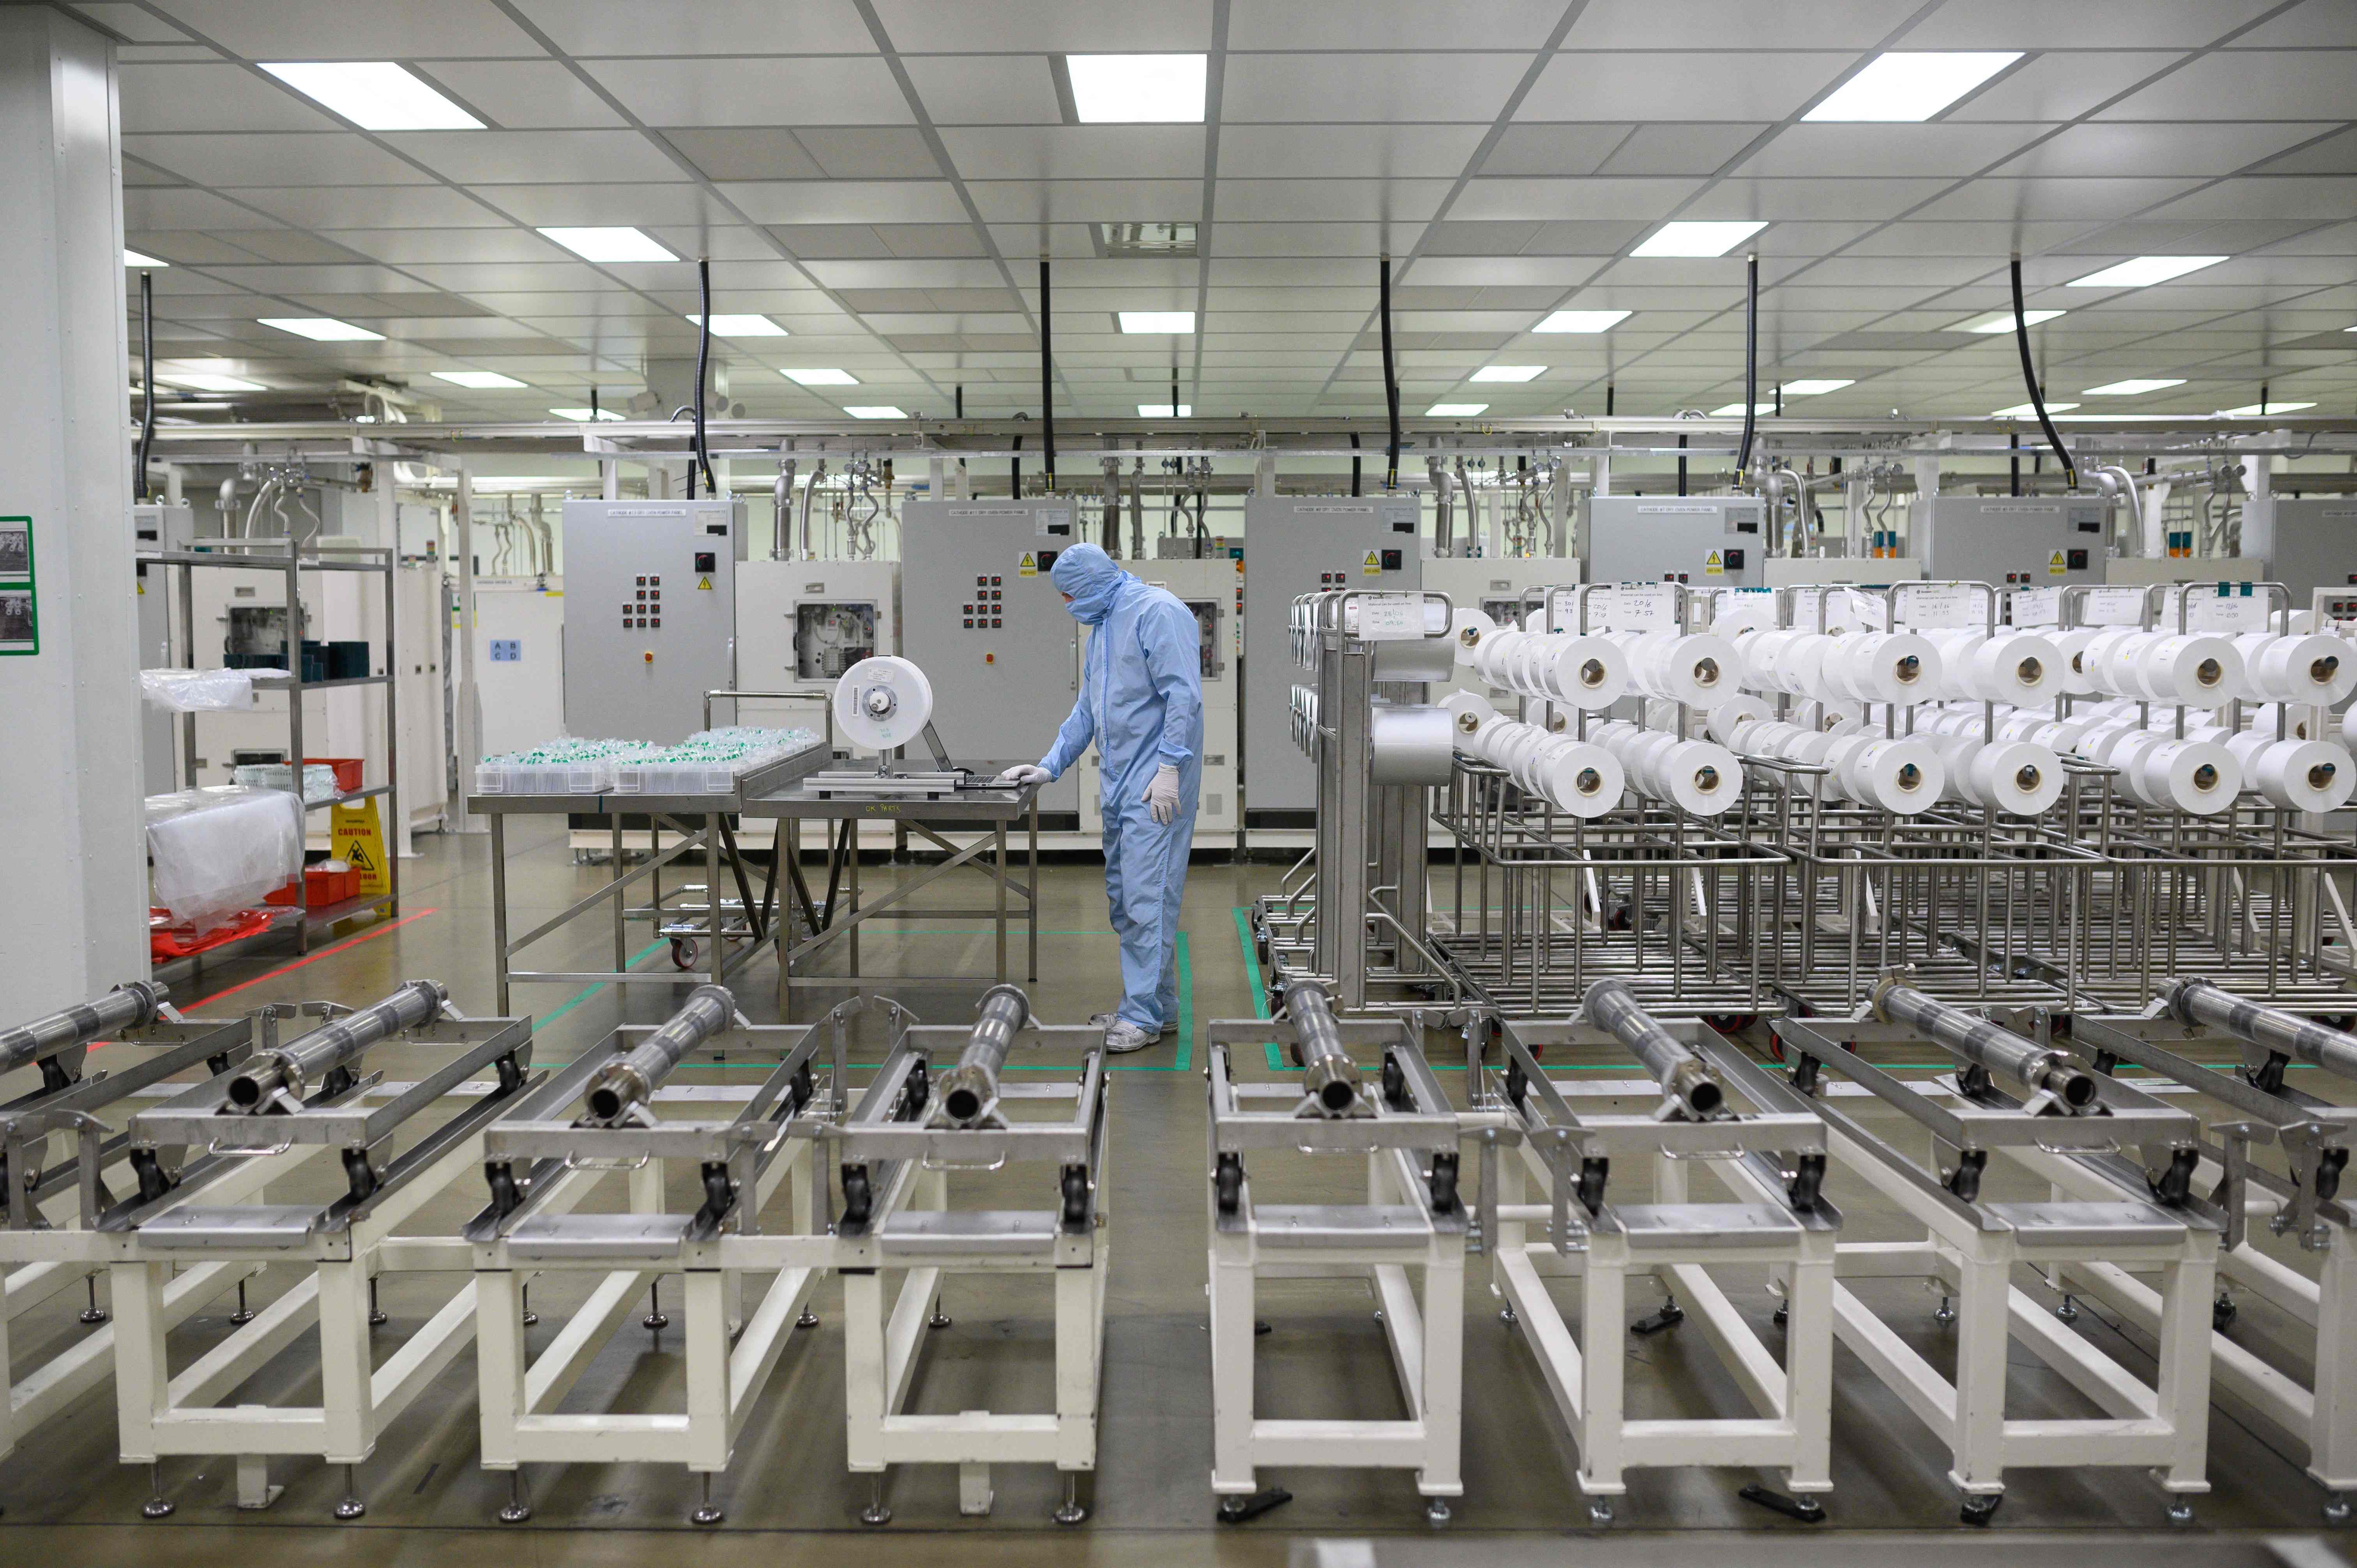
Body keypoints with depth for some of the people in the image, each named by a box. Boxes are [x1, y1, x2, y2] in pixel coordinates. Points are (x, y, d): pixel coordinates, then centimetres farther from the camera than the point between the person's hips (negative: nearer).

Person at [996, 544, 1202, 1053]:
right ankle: (1157, 1004, 18)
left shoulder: (1157, 612, -10)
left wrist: (1169, 767, -21)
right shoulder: (1102, 628, 21)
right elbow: (1087, 711, 25)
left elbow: (1183, 695, -17)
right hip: (1118, 783, 10)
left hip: (1155, 786, -10)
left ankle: (1144, 1015, -6)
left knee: (1147, 896, -10)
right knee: (1123, 897, 11)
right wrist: (1050, 766, 16)